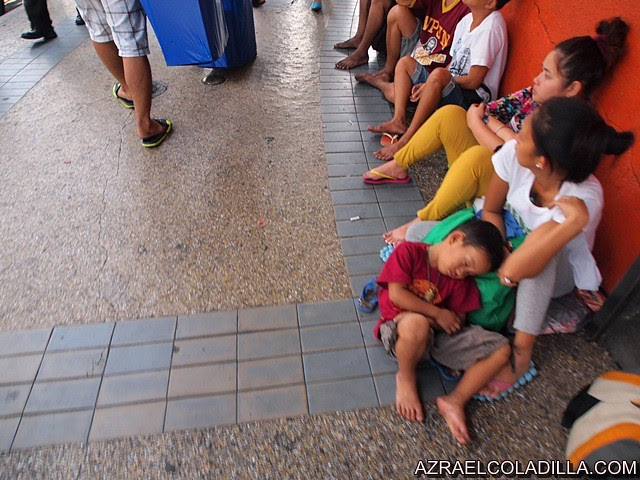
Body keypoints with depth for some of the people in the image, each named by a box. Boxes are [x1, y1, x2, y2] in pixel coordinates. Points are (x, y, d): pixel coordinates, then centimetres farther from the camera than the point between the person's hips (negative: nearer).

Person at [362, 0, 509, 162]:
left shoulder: (491, 28, -16)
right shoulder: (467, 20, 10)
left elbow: (473, 81, -20)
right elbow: (453, 65, 12)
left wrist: (430, 85, -15)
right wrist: (427, 85, -5)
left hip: (474, 98, -10)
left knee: (438, 75, -38)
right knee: (406, 62, 8)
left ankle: (406, 140, -32)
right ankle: (399, 120, -14)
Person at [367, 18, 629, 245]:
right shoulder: (533, 95, -2)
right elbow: (483, 111, -1)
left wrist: (476, 123, -16)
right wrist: (504, 131, -20)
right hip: (484, 167, 7)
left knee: (477, 155, -39)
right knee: (449, 113, -9)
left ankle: (423, 222, -22)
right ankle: (398, 166, 6)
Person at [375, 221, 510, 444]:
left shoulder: (461, 281, 4)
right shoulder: (409, 251, -10)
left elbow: (458, 321, 2)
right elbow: (397, 294, -17)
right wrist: (438, 314, -14)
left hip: (439, 333, 5)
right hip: (399, 331, -5)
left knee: (501, 349, -10)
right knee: (416, 324, -43)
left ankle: (455, 401, -4)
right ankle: (405, 378, -10)